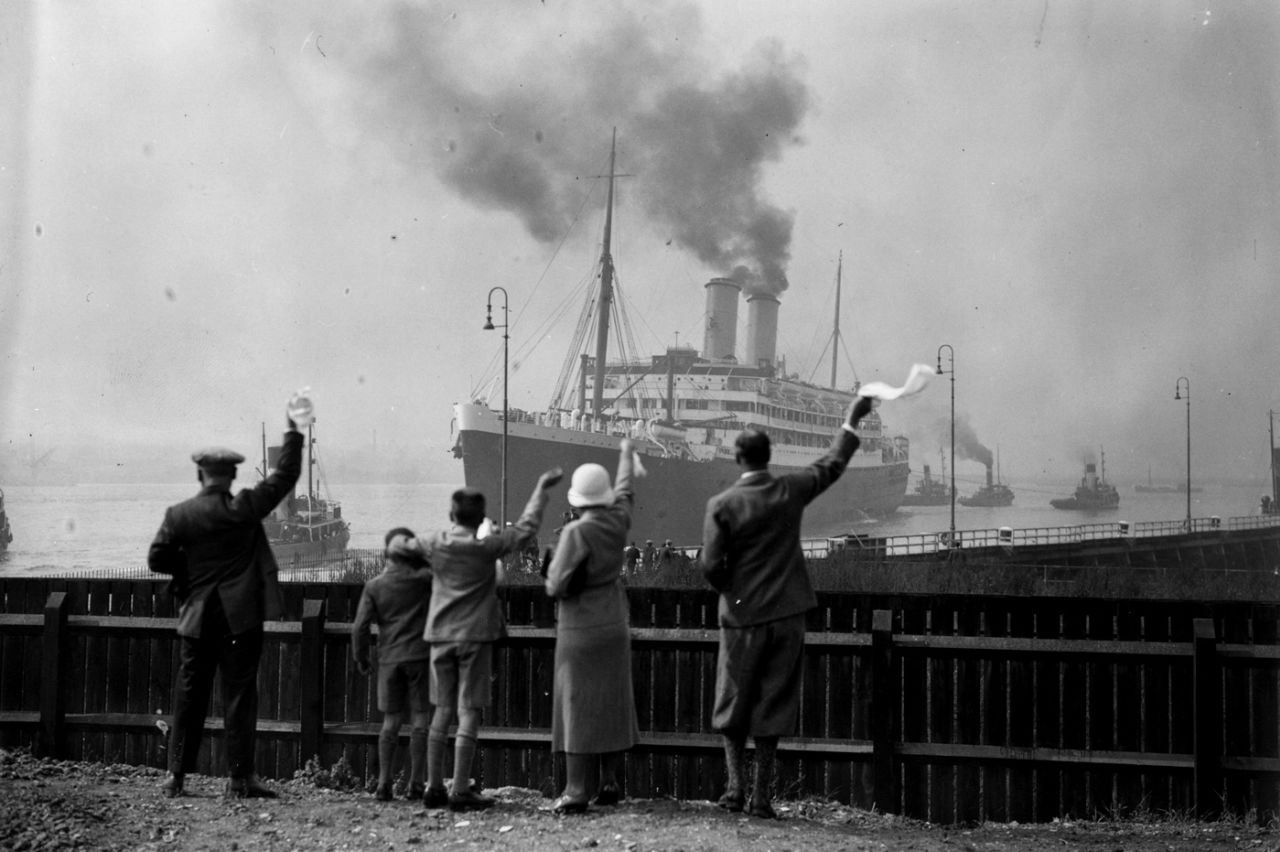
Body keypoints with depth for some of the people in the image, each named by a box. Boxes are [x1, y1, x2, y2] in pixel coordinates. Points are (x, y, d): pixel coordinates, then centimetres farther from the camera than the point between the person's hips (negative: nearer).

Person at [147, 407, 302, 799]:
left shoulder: (179, 515, -3)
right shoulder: (245, 508, -8)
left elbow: (156, 559, 1)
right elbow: (285, 475, -2)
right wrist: (294, 431, 5)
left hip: (197, 616, 2)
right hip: (241, 617, -2)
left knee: (189, 696, 9)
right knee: (239, 694, 1)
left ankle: (176, 775, 12)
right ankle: (240, 777, 0)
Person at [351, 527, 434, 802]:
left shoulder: (374, 586, 1)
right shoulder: (423, 580, -3)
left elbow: (360, 626, -2)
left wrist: (361, 658, 10)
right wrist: (422, 558, 7)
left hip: (389, 659, 2)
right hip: (420, 656, -2)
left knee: (391, 722, 8)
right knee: (420, 720, 2)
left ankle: (383, 784, 4)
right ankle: (416, 784, 1)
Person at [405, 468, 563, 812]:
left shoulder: (434, 544, 1)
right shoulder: (487, 548, -9)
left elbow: (406, 545, 21)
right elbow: (526, 526, -1)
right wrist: (542, 487, 8)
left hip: (440, 636, 4)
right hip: (474, 636, -4)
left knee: (442, 710, 11)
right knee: (469, 711, -3)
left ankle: (434, 787, 12)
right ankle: (461, 790, -6)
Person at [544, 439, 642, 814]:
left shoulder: (577, 533, -17)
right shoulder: (617, 521, -1)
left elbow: (557, 586, -19)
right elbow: (624, 491, 21)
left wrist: (551, 576, 5)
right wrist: (627, 456, 38)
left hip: (580, 630, -6)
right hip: (615, 628, 6)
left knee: (578, 705, -4)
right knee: (613, 702, 12)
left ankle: (576, 791, -5)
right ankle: (609, 783, 14)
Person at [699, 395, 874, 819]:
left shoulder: (722, 505, -13)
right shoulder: (791, 490, -4)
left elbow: (711, 566, -14)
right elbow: (833, 464, 12)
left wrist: (730, 592, 6)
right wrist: (851, 421, 24)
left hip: (743, 616, -2)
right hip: (787, 614, 2)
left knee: (734, 704, 13)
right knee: (773, 704, 7)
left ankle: (735, 785, 7)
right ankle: (761, 796, 8)